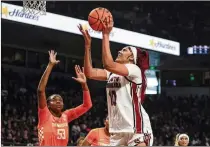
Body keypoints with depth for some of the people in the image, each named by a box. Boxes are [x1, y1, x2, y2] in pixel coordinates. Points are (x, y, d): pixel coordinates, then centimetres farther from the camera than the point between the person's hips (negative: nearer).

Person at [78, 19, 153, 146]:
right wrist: (88, 44, 0)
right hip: (118, 129, 9)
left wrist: (106, 35, -17)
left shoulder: (134, 69, -6)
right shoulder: (112, 73, 18)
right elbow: (90, 73, 4)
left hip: (137, 127, -9)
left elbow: (108, 64, -23)